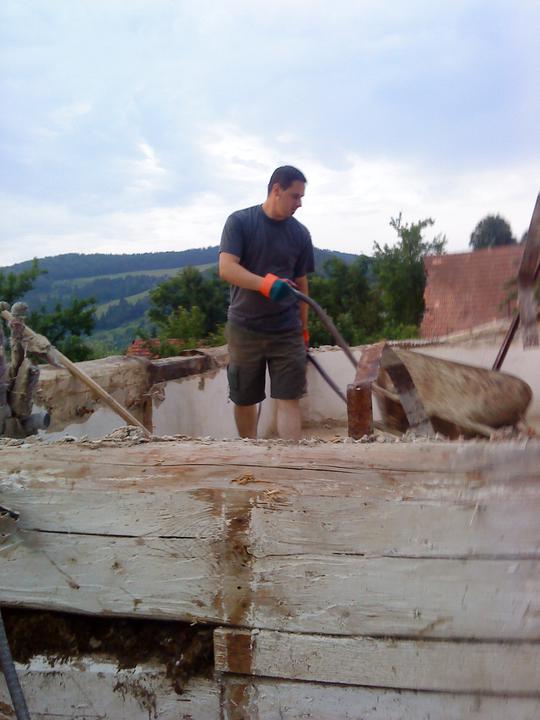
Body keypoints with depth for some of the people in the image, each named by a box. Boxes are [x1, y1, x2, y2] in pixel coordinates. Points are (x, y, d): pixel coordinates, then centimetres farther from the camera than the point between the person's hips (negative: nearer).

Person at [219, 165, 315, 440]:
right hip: (244, 328, -1)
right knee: (244, 399, 10)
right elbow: (226, 268, -16)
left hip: (287, 331, 2)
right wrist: (266, 284, -32)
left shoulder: (300, 234, 5)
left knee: (289, 399, -6)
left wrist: (304, 328, 13)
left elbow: (301, 283, 12)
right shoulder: (240, 221, -4)